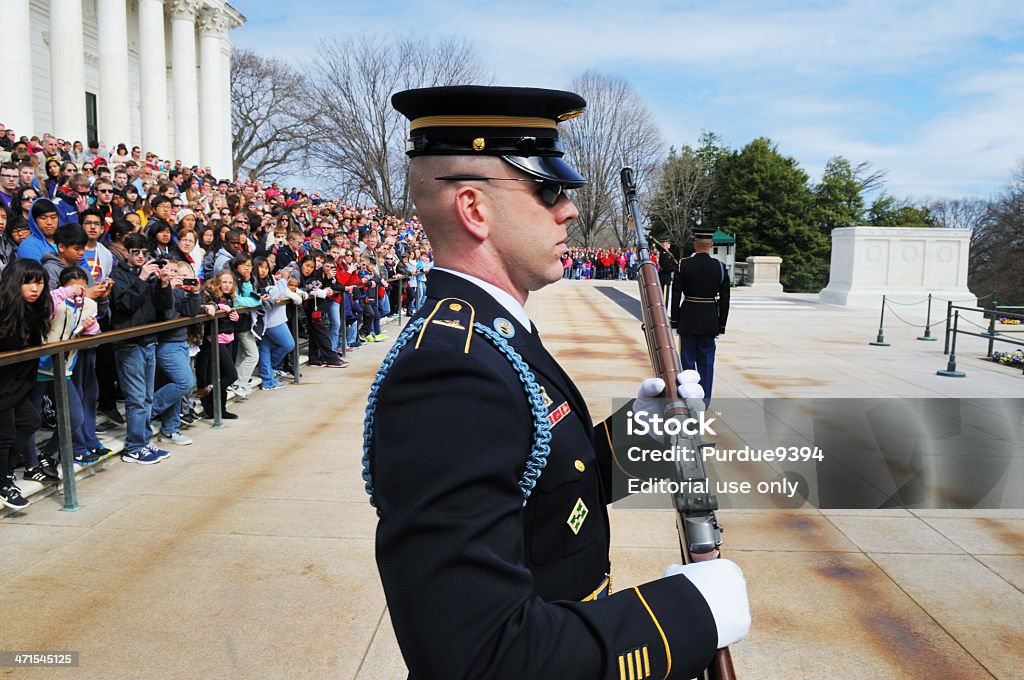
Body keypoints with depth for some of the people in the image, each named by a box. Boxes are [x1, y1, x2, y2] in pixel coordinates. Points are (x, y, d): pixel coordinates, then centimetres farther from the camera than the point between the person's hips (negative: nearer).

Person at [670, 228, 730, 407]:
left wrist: (674, 321, 0)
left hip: (688, 319, -2)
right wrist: (721, 325, 9)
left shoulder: (684, 264, -7)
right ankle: (704, 400, 12)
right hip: (710, 320, 2)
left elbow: (676, 294, -7)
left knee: (687, 359, 7)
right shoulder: (720, 266, -2)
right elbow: (724, 299, 1)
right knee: (706, 361, 9)